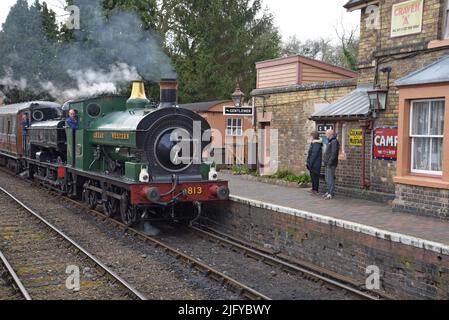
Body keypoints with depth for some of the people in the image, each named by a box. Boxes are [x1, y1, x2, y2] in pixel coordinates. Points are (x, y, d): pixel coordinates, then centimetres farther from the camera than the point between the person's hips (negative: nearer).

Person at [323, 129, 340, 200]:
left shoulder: (334, 142, -14)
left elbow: (334, 154, -22)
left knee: (330, 178, -11)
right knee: (328, 179, 15)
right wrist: (326, 162, 19)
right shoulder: (331, 142, 19)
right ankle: (329, 192, 23)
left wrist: (330, 162, -23)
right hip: (328, 164, 11)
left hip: (331, 164, -11)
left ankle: (331, 194, -10)